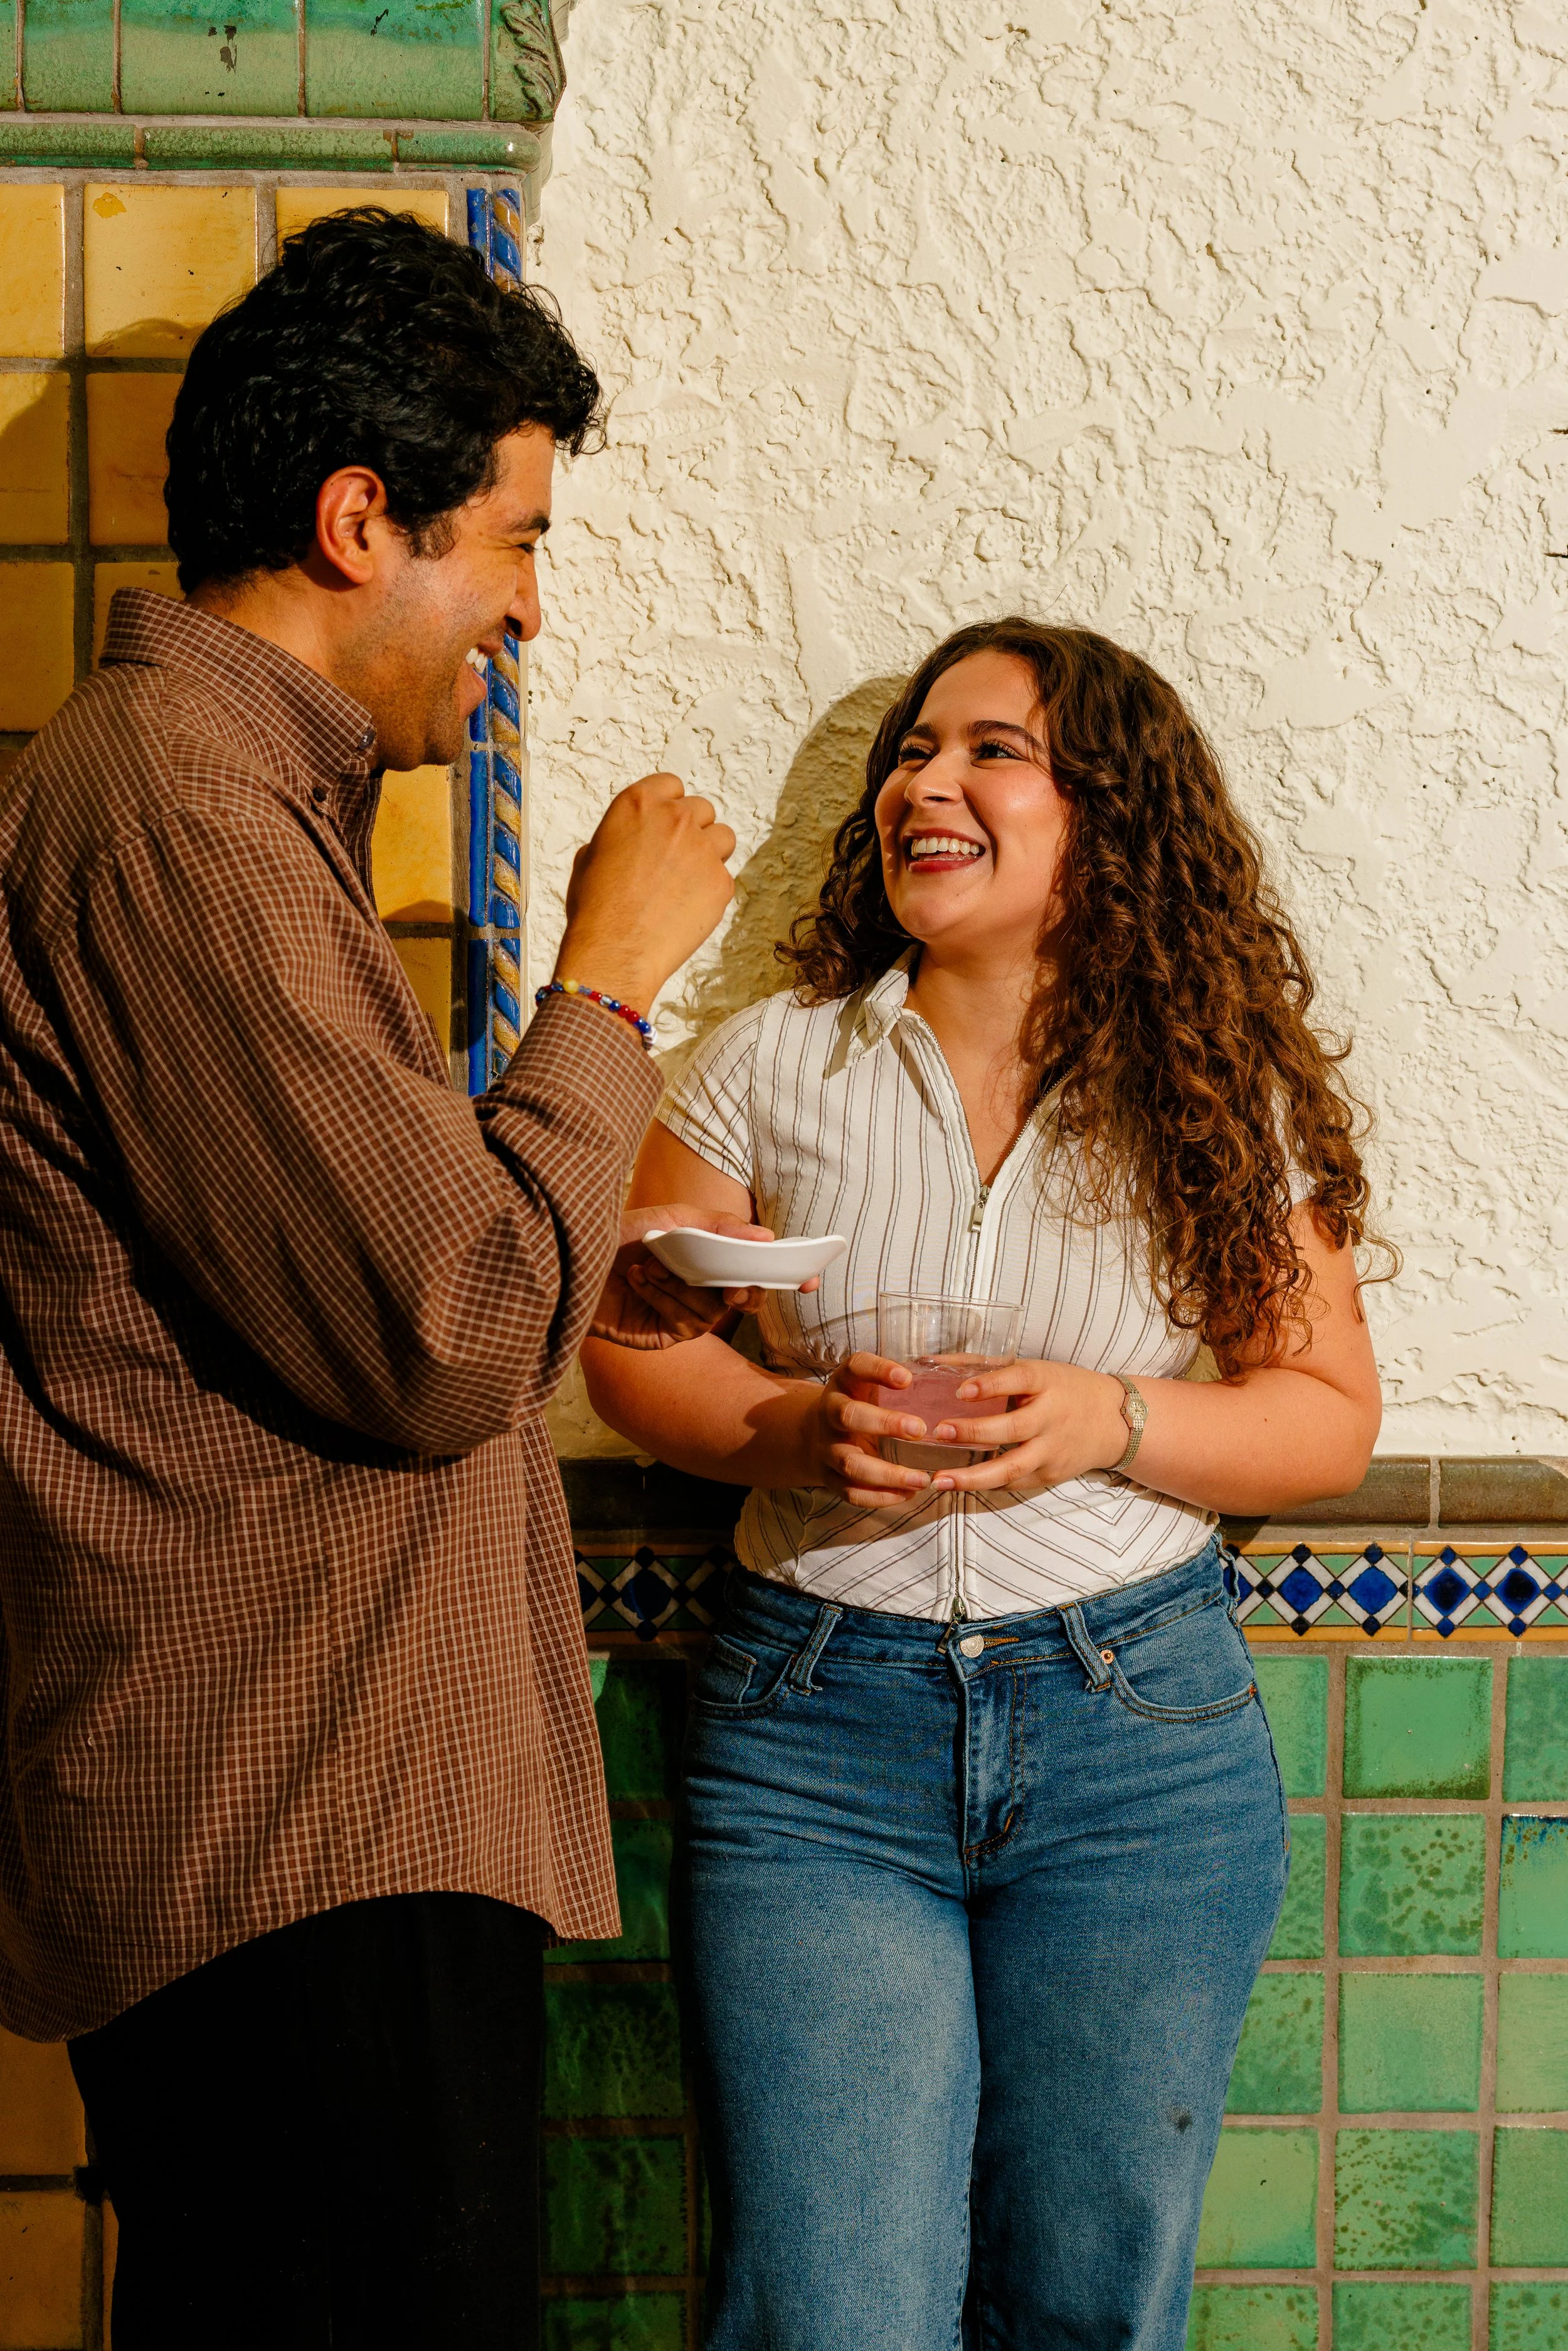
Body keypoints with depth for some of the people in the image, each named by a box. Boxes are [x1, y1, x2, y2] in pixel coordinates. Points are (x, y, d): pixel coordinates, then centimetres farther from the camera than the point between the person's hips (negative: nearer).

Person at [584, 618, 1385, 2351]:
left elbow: (1330, 1415, 4)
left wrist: (1109, 1425, -14)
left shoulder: (1220, 1104, 1)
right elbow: (633, 1344, 6)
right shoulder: (774, 1065, 3)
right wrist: (788, 1428, -14)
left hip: (1141, 1735, 1)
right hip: (814, 1726, 0)